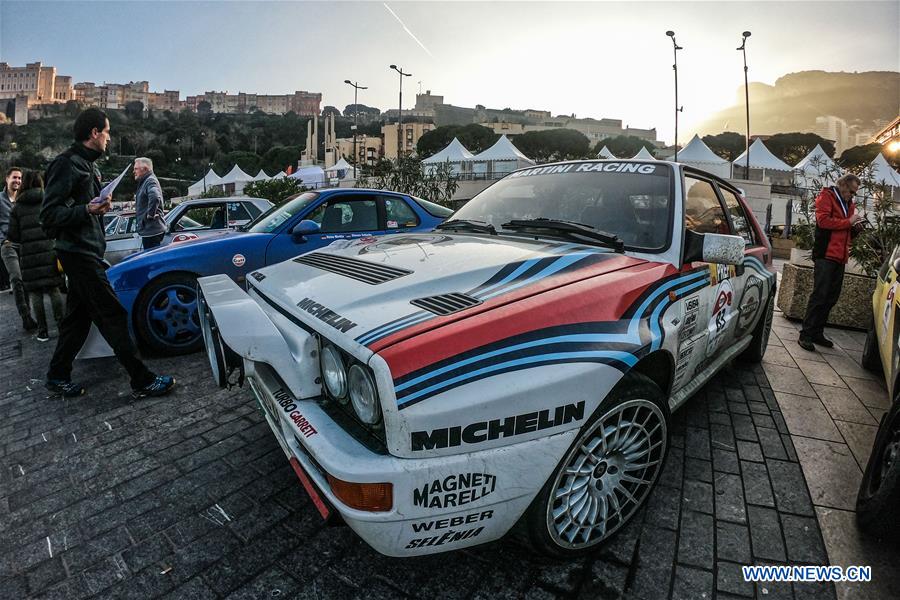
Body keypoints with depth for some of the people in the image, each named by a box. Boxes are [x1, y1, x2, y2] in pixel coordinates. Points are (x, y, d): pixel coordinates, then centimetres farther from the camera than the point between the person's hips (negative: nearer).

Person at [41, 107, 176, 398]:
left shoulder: (85, 164, 18)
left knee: (77, 317, 15)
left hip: (85, 254, 10)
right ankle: (142, 381, -7)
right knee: (113, 316, -10)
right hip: (80, 255, -10)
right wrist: (87, 210, -31)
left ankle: (58, 377, 26)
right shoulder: (68, 164, -13)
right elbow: (49, 215, -19)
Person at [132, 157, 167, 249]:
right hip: (148, 230, 11)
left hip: (152, 231, -11)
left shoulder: (150, 181, -12)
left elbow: (155, 197, -33)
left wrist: (150, 214, -25)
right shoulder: (144, 182, 20)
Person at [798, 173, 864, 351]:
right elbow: (823, 220, -15)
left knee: (831, 297, 9)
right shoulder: (827, 196, -1)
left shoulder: (848, 203, 22)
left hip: (840, 257, 8)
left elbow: (845, 230, 27)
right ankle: (806, 335, -9)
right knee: (819, 295, -12)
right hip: (825, 254, -8)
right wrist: (848, 222, -12)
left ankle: (817, 333, 16)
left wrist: (854, 227, 7)